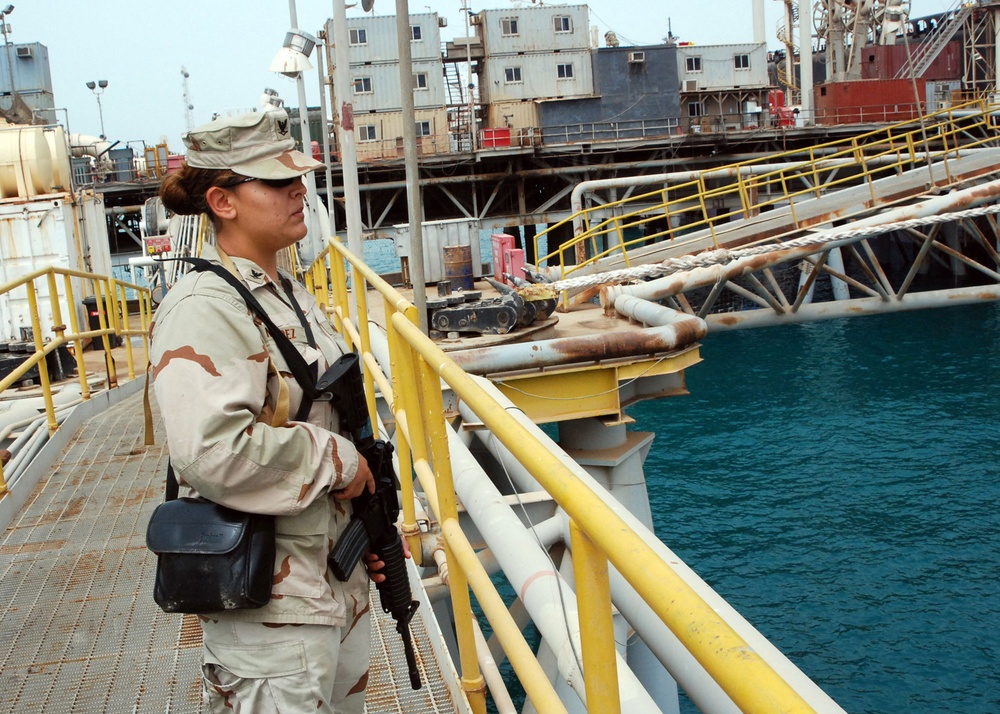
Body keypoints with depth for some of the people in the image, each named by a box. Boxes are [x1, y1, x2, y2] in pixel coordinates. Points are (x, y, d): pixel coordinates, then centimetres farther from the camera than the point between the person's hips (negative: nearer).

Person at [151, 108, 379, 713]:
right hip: (269, 603, -9)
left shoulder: (291, 295, 11)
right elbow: (212, 452, -33)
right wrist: (336, 460, -20)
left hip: (340, 576, 9)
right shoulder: (204, 309, -20)